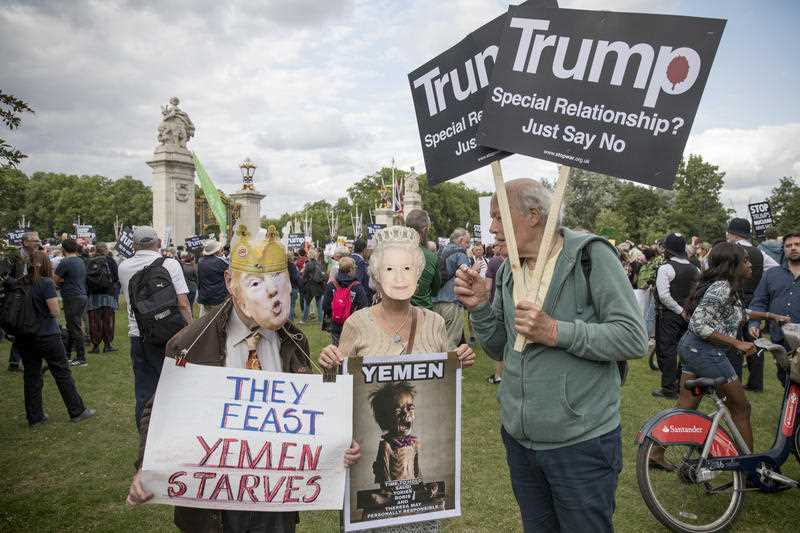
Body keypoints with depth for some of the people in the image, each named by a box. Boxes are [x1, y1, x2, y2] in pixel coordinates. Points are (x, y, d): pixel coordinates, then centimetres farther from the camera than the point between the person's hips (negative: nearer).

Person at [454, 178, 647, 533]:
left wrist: (556, 331, -26)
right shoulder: (508, 271, 6)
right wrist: (480, 307, -7)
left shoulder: (591, 255, -13)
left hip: (581, 441, -6)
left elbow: (633, 338, -17)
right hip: (519, 439, 6)